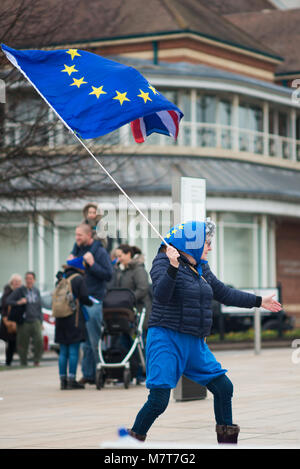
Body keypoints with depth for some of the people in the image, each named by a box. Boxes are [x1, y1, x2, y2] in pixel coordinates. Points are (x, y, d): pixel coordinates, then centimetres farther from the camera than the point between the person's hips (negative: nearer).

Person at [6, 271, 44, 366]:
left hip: (35, 321, 2)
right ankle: (23, 364, 15)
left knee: (39, 341, -17)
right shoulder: (20, 290, -1)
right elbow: (8, 301, -6)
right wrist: (18, 302, -22)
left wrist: (41, 321, 17)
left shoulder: (37, 291, 12)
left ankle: (36, 360, -1)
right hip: (24, 322, -2)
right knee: (23, 345, 0)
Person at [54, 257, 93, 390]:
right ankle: (71, 380, -6)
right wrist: (91, 303, 10)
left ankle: (63, 380, 8)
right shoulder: (79, 279, -5)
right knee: (74, 350, -4)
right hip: (74, 318, -6)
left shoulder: (61, 279, 11)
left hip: (60, 319, 6)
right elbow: (84, 297, -9)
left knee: (63, 351, 9)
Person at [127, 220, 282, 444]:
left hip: (195, 343, 8)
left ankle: (227, 439, 22)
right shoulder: (163, 262, -10)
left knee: (224, 387, 7)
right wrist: (173, 267, -37)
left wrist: (259, 301, 27)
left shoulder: (201, 267, 13)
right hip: (167, 340, -8)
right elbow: (161, 295, -25)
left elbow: (224, 293, 23)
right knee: (159, 400, -14)